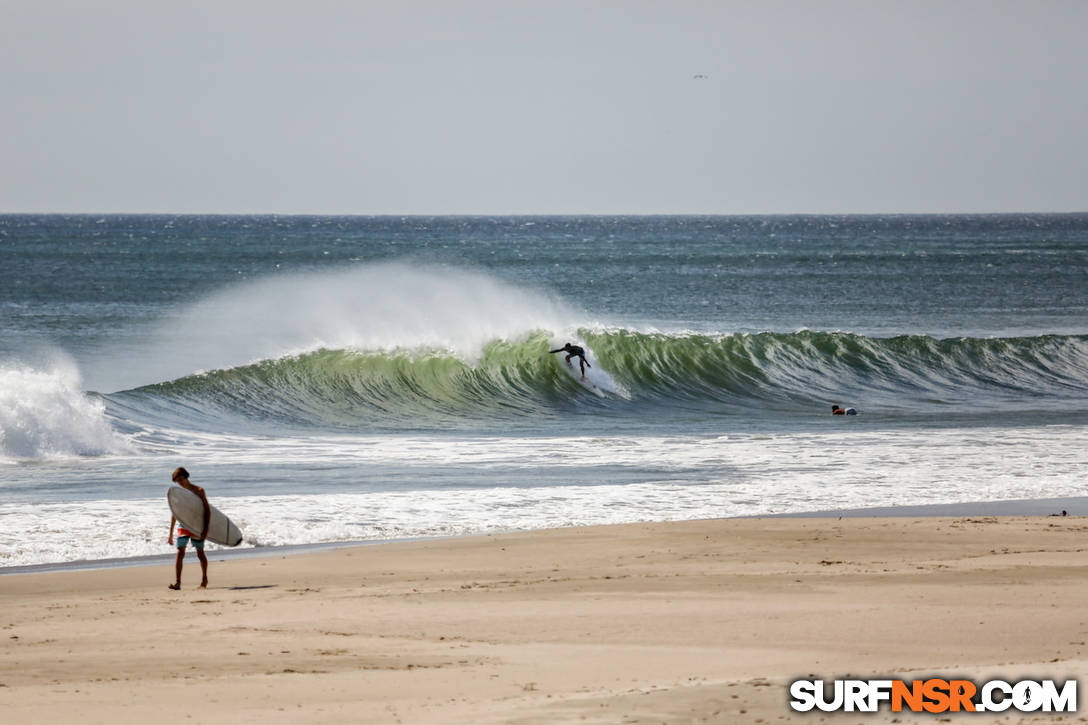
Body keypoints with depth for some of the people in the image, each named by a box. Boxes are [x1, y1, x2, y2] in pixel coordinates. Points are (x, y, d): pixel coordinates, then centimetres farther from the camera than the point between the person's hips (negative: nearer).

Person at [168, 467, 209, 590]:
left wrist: (206, 529, -16)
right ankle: (177, 582, -14)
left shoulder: (198, 491, -4)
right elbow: (174, 514, 13)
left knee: (200, 553, 8)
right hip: (182, 526, 2)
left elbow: (207, 510, -6)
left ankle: (204, 579, 27)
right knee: (180, 553, -11)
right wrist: (171, 534, 13)